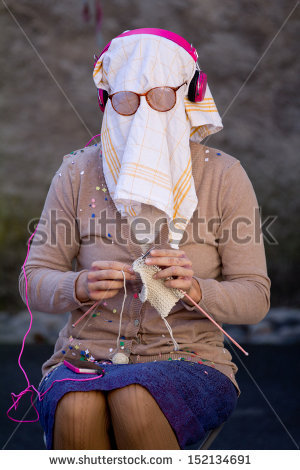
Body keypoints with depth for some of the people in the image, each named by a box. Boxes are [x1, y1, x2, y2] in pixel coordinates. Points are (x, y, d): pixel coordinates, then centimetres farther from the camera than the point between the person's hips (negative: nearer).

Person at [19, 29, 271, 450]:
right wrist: (81, 286, -18)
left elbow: (254, 298, -1)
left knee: (134, 400, -36)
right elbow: (34, 281, 5)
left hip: (187, 359, -1)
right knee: (77, 411, -34)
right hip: (86, 356, 1)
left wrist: (194, 288, -23)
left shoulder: (223, 176, 1)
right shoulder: (78, 173, 5)